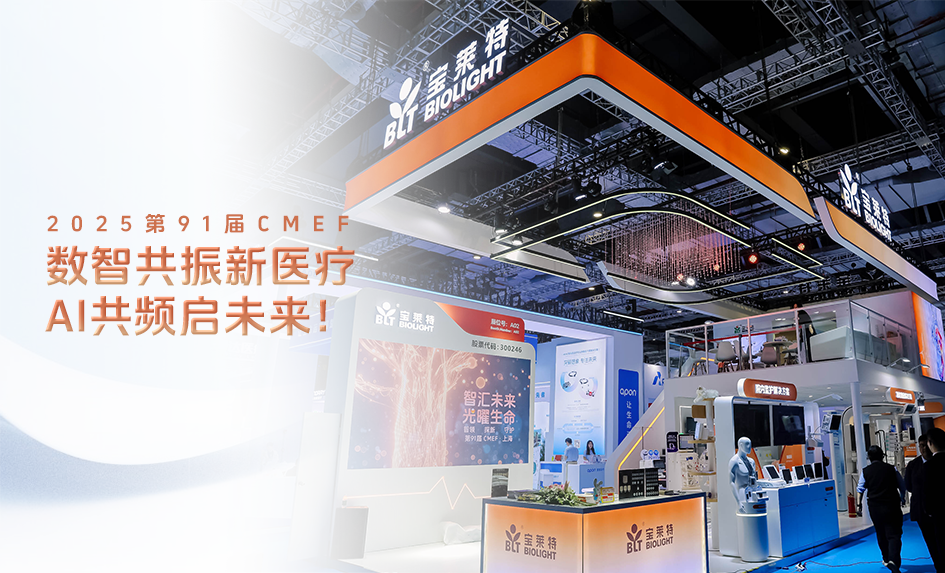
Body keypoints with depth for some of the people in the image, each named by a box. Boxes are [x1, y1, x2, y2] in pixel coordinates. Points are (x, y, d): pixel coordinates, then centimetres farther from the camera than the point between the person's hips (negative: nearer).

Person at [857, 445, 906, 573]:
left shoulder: (865, 471, -1)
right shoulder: (891, 469, -3)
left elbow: (860, 488, 5)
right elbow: (902, 486, 8)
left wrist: (859, 503, 18)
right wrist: (902, 499, 27)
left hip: (874, 507, 2)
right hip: (891, 505, -1)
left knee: (881, 534, 17)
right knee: (894, 534, -4)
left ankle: (886, 559, 29)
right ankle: (893, 560, -22)